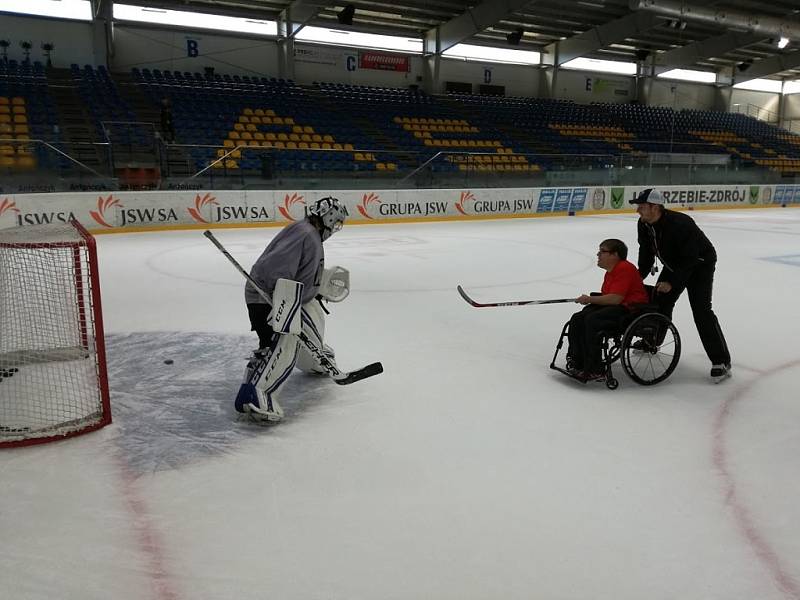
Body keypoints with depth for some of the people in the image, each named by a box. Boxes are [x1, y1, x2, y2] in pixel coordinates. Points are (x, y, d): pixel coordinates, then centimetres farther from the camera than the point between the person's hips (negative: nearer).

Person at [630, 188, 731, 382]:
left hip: (700, 264, -7)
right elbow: (646, 253, 1)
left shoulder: (680, 224, -35)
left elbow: (690, 259, -31)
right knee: (660, 301, 9)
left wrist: (672, 282, -29)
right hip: (674, 264, 8)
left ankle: (721, 362, -11)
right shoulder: (644, 225, -12)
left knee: (701, 310, -16)